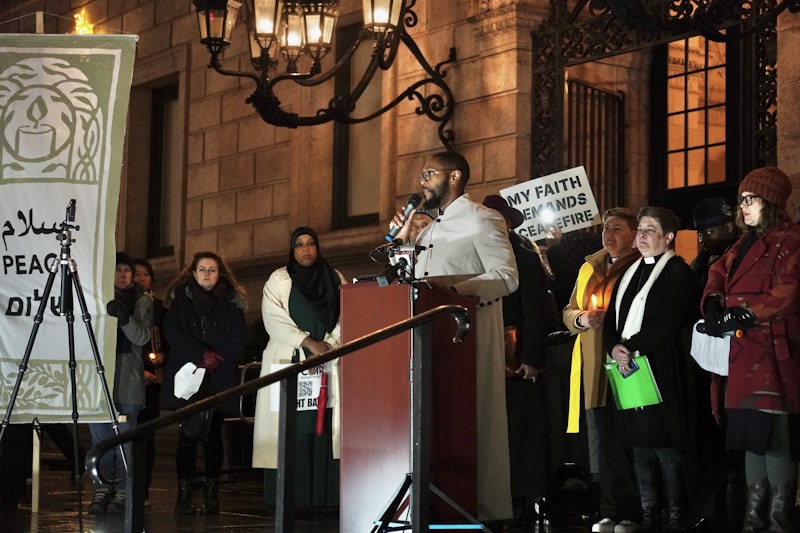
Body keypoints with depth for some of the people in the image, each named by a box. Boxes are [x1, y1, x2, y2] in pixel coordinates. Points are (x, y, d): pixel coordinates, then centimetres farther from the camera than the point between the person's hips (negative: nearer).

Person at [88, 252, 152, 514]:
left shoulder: (142, 300, 6)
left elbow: (142, 337, -5)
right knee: (100, 436, 1)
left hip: (127, 377, -2)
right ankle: (102, 490, 5)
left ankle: (122, 492, -1)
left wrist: (125, 317, -21)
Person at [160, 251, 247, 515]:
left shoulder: (232, 302, 11)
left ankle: (212, 494, 3)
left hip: (219, 378, 1)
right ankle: (184, 495, -5)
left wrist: (217, 359, -11)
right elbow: (173, 332, -3)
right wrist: (201, 355, -13)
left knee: (213, 436, 1)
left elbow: (239, 338, 4)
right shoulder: (180, 299, 10)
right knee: (188, 435, -5)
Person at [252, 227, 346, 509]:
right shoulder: (279, 280, 8)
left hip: (326, 367, 2)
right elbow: (274, 318, -5)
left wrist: (329, 345, -10)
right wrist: (308, 342, -14)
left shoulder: (335, 279, 16)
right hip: (288, 364, -2)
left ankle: (322, 498, -5)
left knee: (323, 429, -5)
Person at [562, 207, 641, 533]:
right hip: (593, 368, 6)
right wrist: (582, 318, -1)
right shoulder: (589, 267, 19)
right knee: (601, 441, 4)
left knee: (626, 442, -6)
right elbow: (568, 313, 20)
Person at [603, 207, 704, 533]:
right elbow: (611, 318, 15)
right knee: (640, 446, 7)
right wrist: (614, 348, -5)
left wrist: (631, 346, -12)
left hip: (662, 372, -7)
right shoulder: (630, 274, 19)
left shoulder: (678, 273, -3)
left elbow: (666, 323, -14)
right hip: (630, 371, 7)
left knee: (664, 444, -7)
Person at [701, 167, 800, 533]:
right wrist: (712, 301, 4)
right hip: (744, 353, 9)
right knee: (752, 434, 11)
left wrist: (738, 317, -17)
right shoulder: (745, 243, 20)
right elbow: (719, 273, 26)